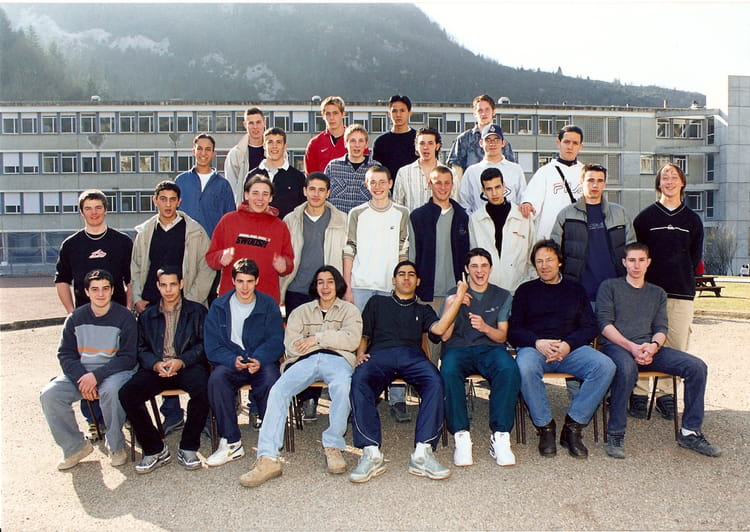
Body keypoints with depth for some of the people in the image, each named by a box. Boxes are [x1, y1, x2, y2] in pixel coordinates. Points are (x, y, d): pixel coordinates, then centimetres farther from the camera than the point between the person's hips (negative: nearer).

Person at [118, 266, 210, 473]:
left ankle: (188, 448, -16)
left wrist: (181, 361, -14)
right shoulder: (147, 316, 25)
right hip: (156, 369, 3)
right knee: (127, 394, -25)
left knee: (203, 390, -35)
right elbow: (141, 348, 13)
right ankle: (154, 449, -10)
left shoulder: (197, 311, 16)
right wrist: (155, 364, -9)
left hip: (188, 366, -3)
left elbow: (204, 344, 3)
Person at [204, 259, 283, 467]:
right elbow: (213, 347, 0)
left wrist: (259, 360, -24)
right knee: (216, 379, -31)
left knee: (270, 379, -33)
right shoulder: (219, 307, 7)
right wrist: (233, 360, -20)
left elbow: (275, 342, -3)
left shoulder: (269, 305, 6)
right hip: (230, 363, 1)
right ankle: (231, 443, -23)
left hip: (262, 362, -1)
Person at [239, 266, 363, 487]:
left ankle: (333, 446, -20)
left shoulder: (349, 310, 22)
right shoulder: (301, 311, 26)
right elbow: (291, 345, 7)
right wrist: (332, 340, 1)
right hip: (304, 361, 2)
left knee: (341, 386, -38)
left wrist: (317, 338, -1)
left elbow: (352, 340, 2)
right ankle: (268, 459, -32)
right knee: (278, 391, -27)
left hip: (336, 360, -2)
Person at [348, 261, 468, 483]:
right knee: (359, 381, -35)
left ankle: (423, 452, -37)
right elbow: (364, 335, 23)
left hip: (412, 355, 1)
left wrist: (458, 299, 5)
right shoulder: (377, 302, 32)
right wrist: (360, 353, 1)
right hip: (379, 354, 0)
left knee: (435, 382, -34)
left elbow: (438, 328, 9)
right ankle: (371, 453, -37)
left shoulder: (423, 310, 31)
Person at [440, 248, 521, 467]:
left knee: (509, 369, -35)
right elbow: (444, 335, 4)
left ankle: (500, 436, -29)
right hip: (459, 348, 0)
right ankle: (461, 436, -28)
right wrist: (452, 305, -10)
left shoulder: (502, 296, 16)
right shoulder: (455, 295, 13)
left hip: (490, 348, 1)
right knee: (449, 371, -36)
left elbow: (502, 336, 9)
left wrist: (485, 328, -13)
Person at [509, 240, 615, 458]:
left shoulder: (576, 290, 21)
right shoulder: (526, 290, 17)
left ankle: (573, 427, -17)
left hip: (571, 348, 2)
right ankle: (545, 427, -18)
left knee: (606, 366, -26)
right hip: (534, 347, -2)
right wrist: (538, 342, -14)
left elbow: (590, 327, 11)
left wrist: (568, 344, -10)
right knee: (525, 368, -37)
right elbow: (513, 330, 7)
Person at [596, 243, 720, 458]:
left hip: (649, 348, 5)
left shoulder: (658, 293, 24)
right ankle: (615, 434, -26)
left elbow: (661, 328, 13)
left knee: (697, 366, -16)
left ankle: (690, 432, -6)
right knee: (627, 368, -39)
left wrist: (653, 346, -11)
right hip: (616, 346, -4)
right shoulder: (609, 287, 11)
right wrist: (632, 347, -15)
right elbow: (605, 324, -1)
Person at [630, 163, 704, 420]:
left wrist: (683, 279, 9)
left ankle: (667, 394, 13)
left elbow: (695, 256, 17)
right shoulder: (645, 216, 6)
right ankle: (639, 394, 3)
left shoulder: (692, 219, 13)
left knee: (678, 346, 1)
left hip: (681, 292, 2)